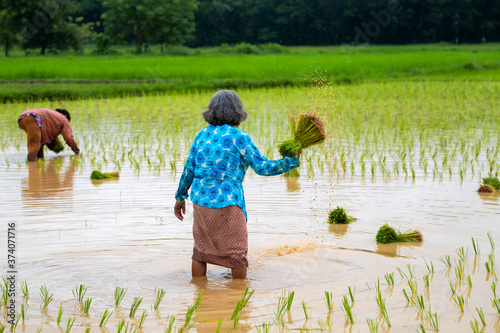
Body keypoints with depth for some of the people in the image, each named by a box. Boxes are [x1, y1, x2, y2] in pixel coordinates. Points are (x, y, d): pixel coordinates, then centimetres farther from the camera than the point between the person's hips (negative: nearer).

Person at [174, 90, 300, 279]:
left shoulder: (202, 135, 7)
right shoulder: (238, 137, -9)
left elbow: (189, 169, 10)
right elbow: (262, 168, -9)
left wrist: (180, 197, 22)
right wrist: (292, 161, 0)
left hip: (200, 200, 6)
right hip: (226, 203, -6)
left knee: (201, 249, 17)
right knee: (237, 252, 9)